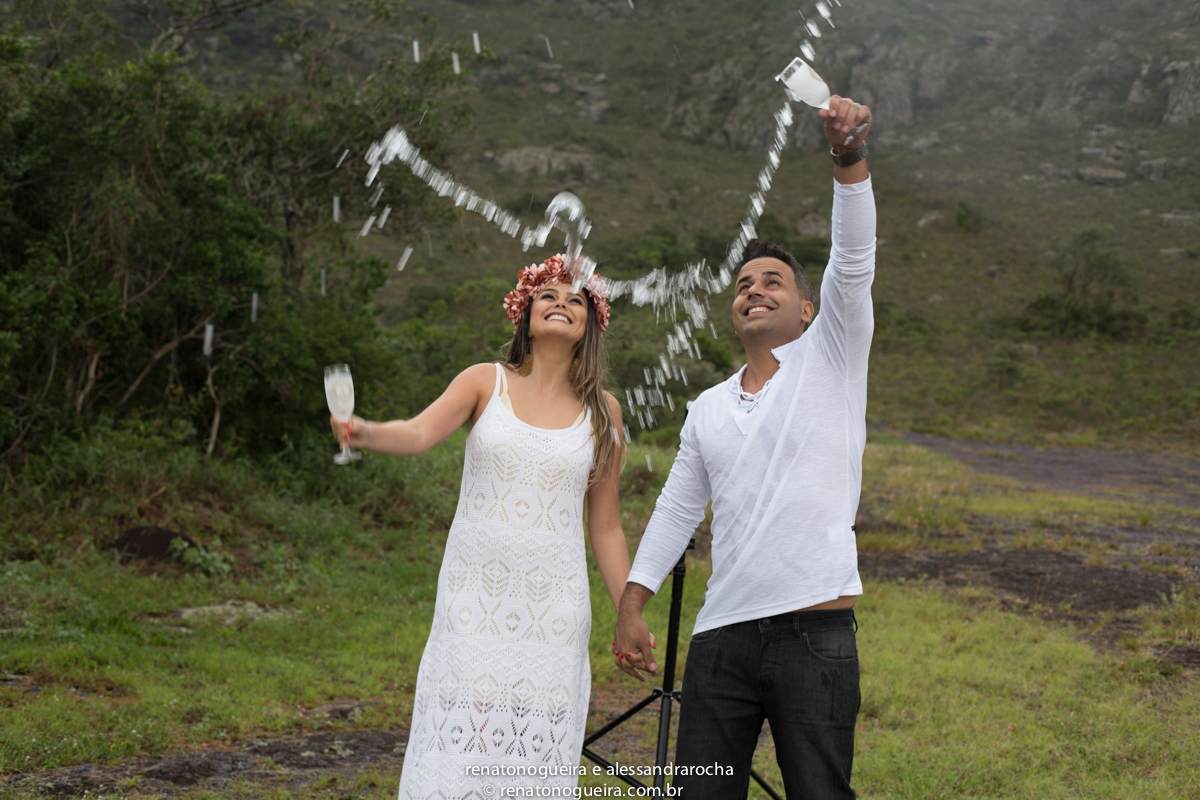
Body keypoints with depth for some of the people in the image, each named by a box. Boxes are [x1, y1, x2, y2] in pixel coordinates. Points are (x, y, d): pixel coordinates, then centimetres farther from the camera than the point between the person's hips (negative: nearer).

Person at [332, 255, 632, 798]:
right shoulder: (485, 383, 4)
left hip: (553, 607, 1)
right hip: (474, 597, -1)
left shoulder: (602, 411, 8)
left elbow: (605, 529, 12)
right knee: (458, 754, -5)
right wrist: (365, 433, -34)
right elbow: (418, 433, -13)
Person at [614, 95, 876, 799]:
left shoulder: (829, 360, 4)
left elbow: (854, 262, -11)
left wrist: (850, 157, -25)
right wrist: (631, 606, 16)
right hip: (723, 635, 4)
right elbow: (677, 510, 21)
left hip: (816, 634, -4)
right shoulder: (708, 410, 17)